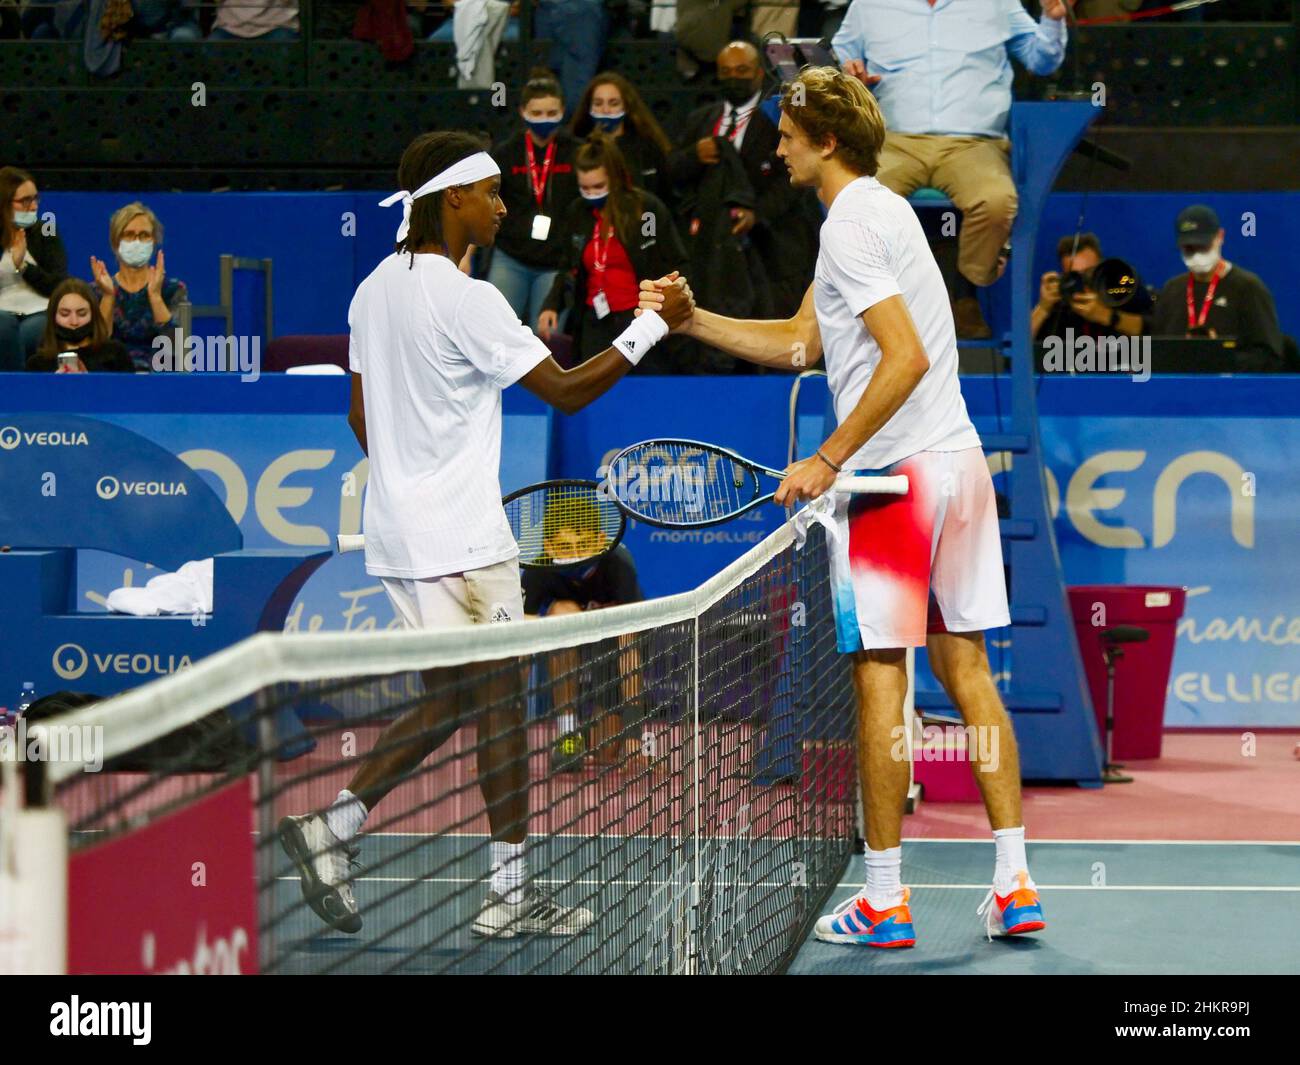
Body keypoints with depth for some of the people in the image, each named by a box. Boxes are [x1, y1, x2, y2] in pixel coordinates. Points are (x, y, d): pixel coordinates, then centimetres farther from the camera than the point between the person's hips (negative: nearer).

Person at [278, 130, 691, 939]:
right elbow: (566, 390, -17)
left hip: (399, 529, 9)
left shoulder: (375, 290, 9)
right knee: (499, 700, 1)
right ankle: (511, 890, 6)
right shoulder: (465, 300, -17)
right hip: (463, 539, -9)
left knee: (452, 699, 15)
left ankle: (334, 825, 5)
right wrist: (653, 326, -10)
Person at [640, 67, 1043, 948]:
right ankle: (1014, 884, 5)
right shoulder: (881, 209, 18)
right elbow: (800, 342, 22)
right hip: (958, 459, 9)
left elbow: (906, 357, -22)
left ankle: (884, 901, 1)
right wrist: (693, 321, 18)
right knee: (965, 669, 9)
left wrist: (828, 461, -19)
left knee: (880, 676, -3)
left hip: (898, 474, -9)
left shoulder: (853, 224, -13)